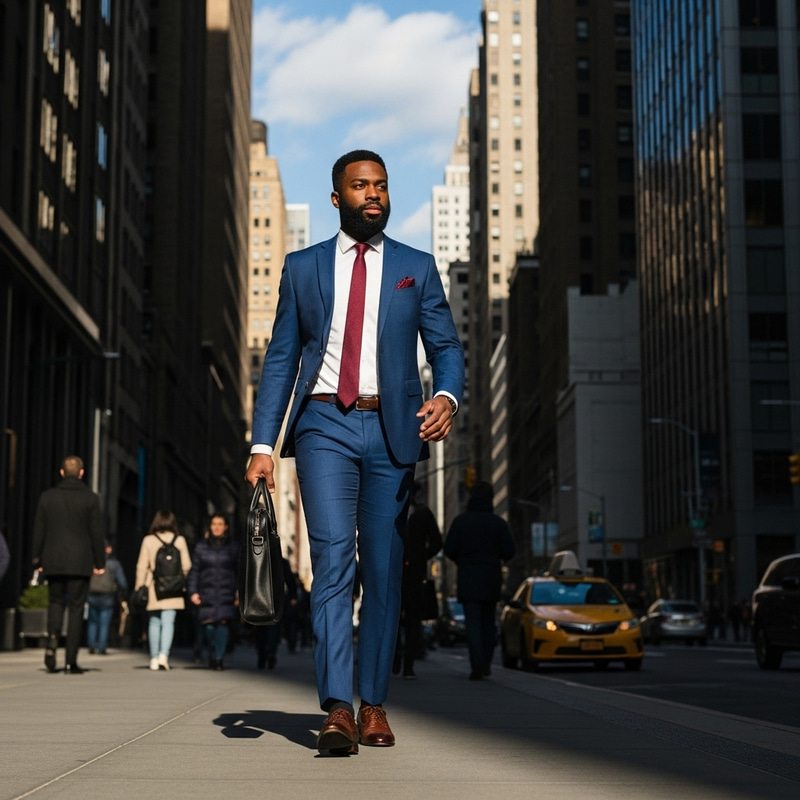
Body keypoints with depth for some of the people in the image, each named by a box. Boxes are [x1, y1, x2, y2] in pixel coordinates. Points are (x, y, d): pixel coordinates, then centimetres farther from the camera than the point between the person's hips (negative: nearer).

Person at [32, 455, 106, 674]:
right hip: (80, 563, -2)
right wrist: (100, 562, 4)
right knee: (76, 608, 2)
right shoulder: (90, 498, -2)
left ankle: (52, 638, -10)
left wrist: (38, 560, 12)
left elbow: (39, 531, 6)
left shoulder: (47, 496, 4)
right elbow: (96, 533, -3)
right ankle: (71, 661, 0)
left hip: (53, 562, 2)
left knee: (56, 601, 18)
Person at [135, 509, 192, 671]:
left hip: (153, 588, 1)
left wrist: (139, 587, 5)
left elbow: (142, 566, 0)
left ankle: (154, 658, 12)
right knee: (168, 622, -3)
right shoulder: (180, 540, 1)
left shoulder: (148, 540, 1)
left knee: (154, 622, 10)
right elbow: (186, 566, 3)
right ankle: (164, 654, -20)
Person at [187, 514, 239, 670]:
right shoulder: (201, 546, 10)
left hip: (226, 594, 0)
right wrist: (192, 591, -1)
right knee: (209, 626, -6)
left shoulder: (233, 547, 10)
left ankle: (219, 659, -4)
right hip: (207, 593, 0)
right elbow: (194, 570, 9)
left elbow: (239, 572, 12)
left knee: (223, 624, -11)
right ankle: (212, 655, 18)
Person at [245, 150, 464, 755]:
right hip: (324, 424, -1)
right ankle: (338, 710, -17)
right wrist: (263, 444, 0)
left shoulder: (417, 268, 11)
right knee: (333, 559, -14)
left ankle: (374, 705, 13)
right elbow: (281, 358, 10)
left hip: (392, 429, 1)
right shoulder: (302, 267, 12)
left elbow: (447, 346, 6)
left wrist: (448, 396, -17)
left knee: (384, 569, 4)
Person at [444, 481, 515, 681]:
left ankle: (477, 665, -16)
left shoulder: (460, 521, -2)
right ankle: (486, 664, 16)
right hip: (491, 577, 2)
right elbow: (509, 551, -3)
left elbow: (449, 550, -4)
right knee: (488, 622, 15)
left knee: (473, 622, -4)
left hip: (468, 579, -2)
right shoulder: (498, 522, -1)